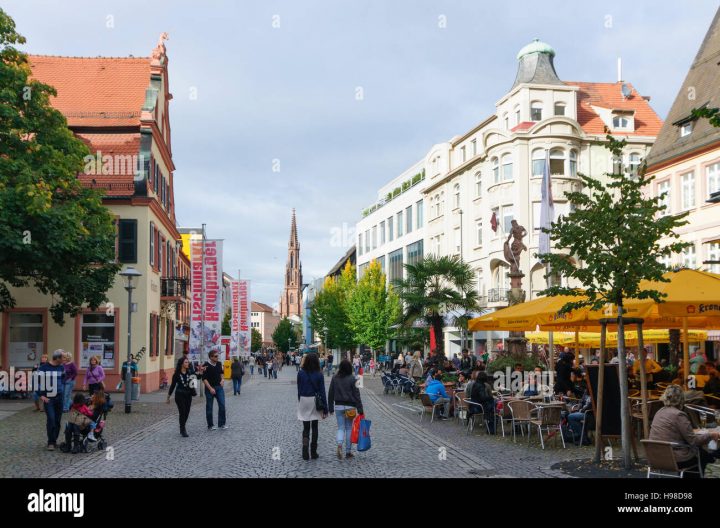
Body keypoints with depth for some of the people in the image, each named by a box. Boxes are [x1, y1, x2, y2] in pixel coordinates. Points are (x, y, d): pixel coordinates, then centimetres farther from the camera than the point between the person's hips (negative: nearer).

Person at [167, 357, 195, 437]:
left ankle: (182, 428, 28)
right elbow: (173, 385, 1)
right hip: (180, 395, -4)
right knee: (182, 412, -8)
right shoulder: (177, 374, -5)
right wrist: (169, 396, 5)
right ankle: (183, 430, 2)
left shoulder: (189, 372, 4)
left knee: (186, 412, 8)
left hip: (188, 395, 4)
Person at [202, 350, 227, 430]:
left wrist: (222, 379, 5)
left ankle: (221, 424, 8)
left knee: (222, 405, -2)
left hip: (219, 387, 5)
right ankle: (210, 425, 13)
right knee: (209, 407, 4)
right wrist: (210, 388, -18)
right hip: (210, 388, -4)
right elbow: (204, 379, -13)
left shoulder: (219, 364, 5)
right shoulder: (206, 366, -12)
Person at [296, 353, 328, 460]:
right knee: (314, 427, 11)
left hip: (303, 400, 0)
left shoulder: (301, 373, -6)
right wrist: (325, 408, -2)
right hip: (315, 402, 0)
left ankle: (305, 446, -15)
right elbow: (322, 391, -6)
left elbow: (299, 389, 1)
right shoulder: (319, 375, -9)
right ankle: (313, 452, 15)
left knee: (306, 427, 8)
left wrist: (300, 401, 12)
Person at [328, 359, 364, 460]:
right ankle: (348, 452, 12)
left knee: (340, 428, 8)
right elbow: (356, 394, -9)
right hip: (350, 407, -2)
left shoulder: (334, 378, 1)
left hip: (338, 406, 2)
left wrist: (330, 408, 14)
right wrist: (360, 409, -6)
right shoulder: (352, 379, -9)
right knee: (349, 428, 9)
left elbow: (330, 394, 5)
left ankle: (339, 444, -19)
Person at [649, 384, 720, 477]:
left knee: (698, 449, 26)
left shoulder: (659, 412, 6)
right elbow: (693, 440, -12)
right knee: (704, 454, 20)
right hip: (675, 460, -7)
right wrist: (711, 435, 2)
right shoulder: (679, 415, -17)